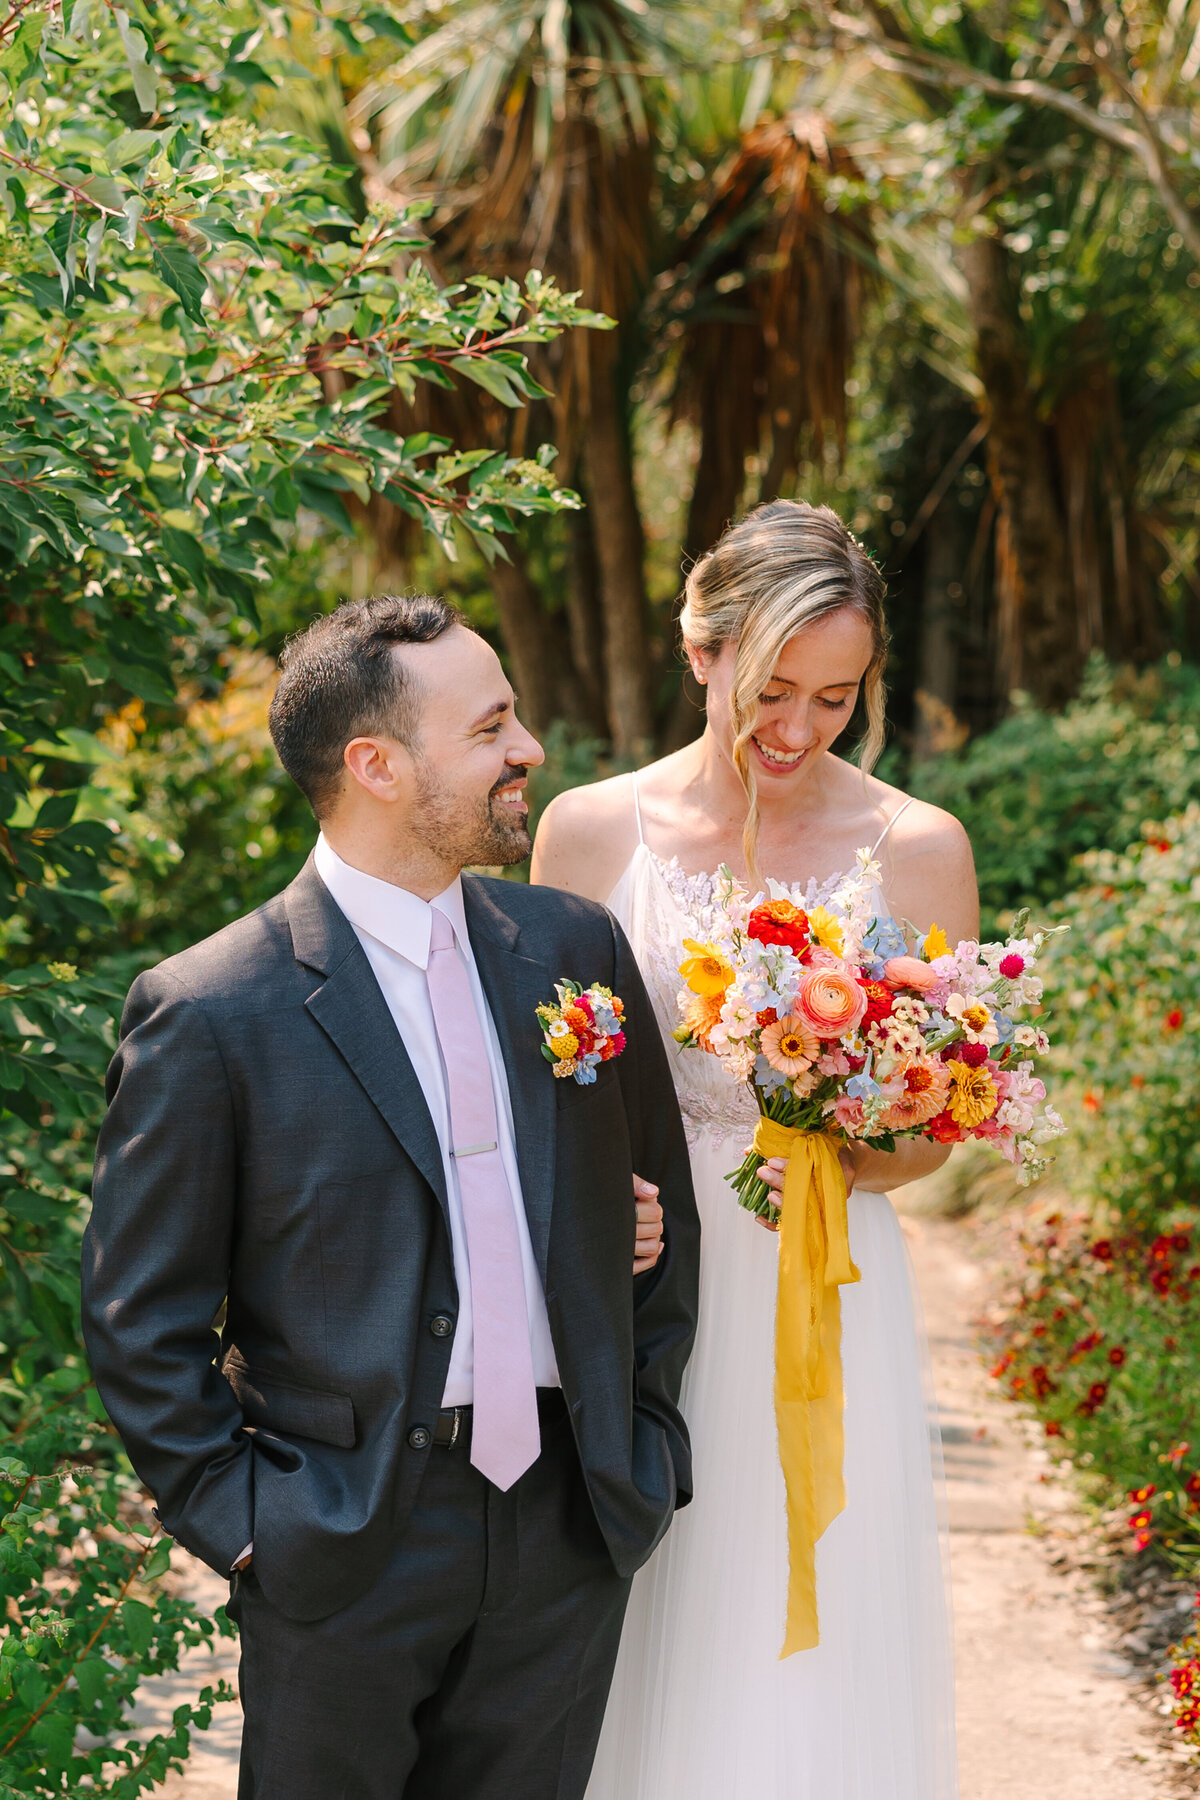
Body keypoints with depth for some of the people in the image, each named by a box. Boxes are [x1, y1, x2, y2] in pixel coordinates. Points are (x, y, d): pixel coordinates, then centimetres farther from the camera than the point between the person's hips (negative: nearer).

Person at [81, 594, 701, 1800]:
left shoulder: (575, 949, 4)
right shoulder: (209, 1014, -11)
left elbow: (661, 1201, 14)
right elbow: (141, 1324, -6)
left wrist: (644, 1435, 10)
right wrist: (244, 1526, -8)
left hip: (571, 1523, 4)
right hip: (345, 1552, -4)